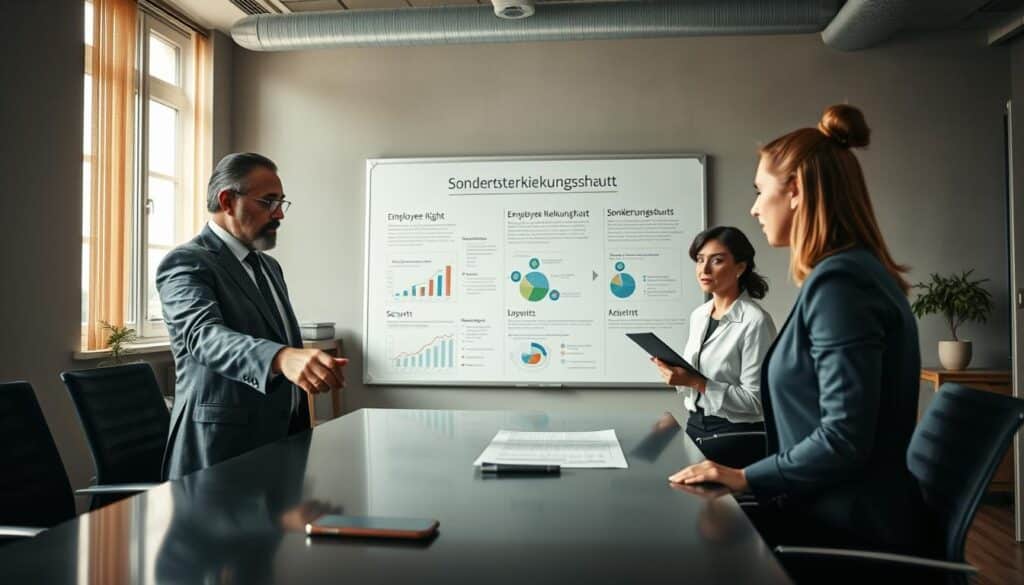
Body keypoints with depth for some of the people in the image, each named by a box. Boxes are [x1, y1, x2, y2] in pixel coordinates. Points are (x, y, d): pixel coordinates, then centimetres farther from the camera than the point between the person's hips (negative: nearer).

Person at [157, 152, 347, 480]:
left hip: (281, 440, 8)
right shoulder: (185, 263, -12)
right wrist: (282, 358, -49)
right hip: (222, 448, -7)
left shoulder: (269, 266, 15)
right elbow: (203, 334, -31)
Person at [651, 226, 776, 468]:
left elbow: (755, 400, -17)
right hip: (695, 427, 6)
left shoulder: (755, 321, -14)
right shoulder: (698, 315, 9)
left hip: (738, 436, -6)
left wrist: (696, 382, -23)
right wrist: (675, 373, -3)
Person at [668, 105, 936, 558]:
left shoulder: (838, 283, -21)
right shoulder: (854, 271, 11)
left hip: (850, 532, -9)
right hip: (840, 515, 9)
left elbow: (844, 438, -25)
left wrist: (746, 478, -15)